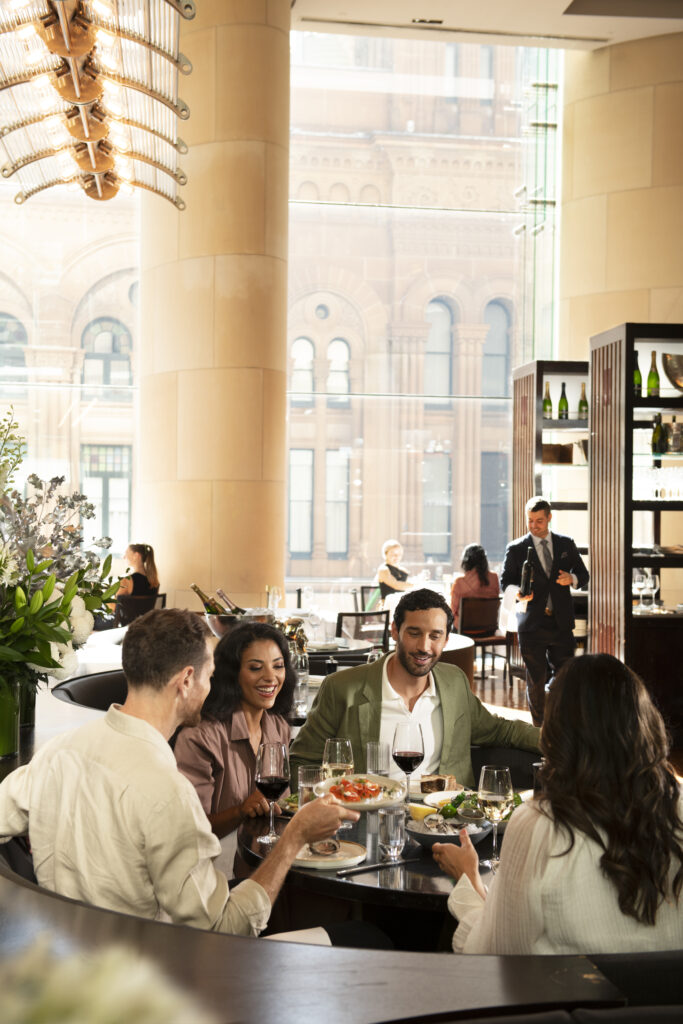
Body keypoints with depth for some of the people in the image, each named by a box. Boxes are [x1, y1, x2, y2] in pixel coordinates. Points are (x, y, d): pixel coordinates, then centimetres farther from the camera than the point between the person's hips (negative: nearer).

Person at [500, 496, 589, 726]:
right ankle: (539, 727, 18)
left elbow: (584, 576, 15)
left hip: (561, 623, 2)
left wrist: (572, 578, -8)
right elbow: (505, 582, 4)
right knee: (536, 681, 3)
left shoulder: (566, 544, 9)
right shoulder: (516, 549, 1)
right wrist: (518, 593, -18)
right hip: (532, 625, -2)